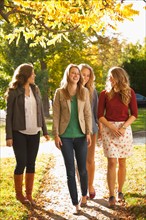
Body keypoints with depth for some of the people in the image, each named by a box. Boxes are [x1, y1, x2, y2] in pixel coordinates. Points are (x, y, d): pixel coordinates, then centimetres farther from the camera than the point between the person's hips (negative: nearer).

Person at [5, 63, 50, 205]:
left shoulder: (35, 90, 9)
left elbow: (40, 112, 13)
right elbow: (9, 115, -5)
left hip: (34, 133, 4)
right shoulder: (13, 92, -5)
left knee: (31, 164, 5)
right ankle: (19, 194, 16)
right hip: (19, 133, -4)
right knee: (21, 163, -2)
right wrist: (9, 136, -10)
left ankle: (29, 194, 15)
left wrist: (45, 131, 10)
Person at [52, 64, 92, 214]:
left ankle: (84, 196, 32)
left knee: (82, 169, 8)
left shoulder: (84, 92, 3)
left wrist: (88, 133, -4)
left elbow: (88, 114, 3)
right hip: (65, 136, -1)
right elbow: (56, 115, -1)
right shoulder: (60, 92, -1)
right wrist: (56, 135, -6)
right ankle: (75, 203, 12)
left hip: (81, 135, 1)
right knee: (70, 171, 3)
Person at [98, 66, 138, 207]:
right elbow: (100, 115, -1)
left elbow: (134, 114, 0)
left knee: (122, 162, 6)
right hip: (108, 128, -1)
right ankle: (111, 196, -2)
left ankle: (120, 192, 19)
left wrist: (123, 127, -13)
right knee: (112, 162, -6)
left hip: (124, 128, 1)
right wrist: (112, 128, -13)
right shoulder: (105, 94, 1)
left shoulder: (129, 93, 1)